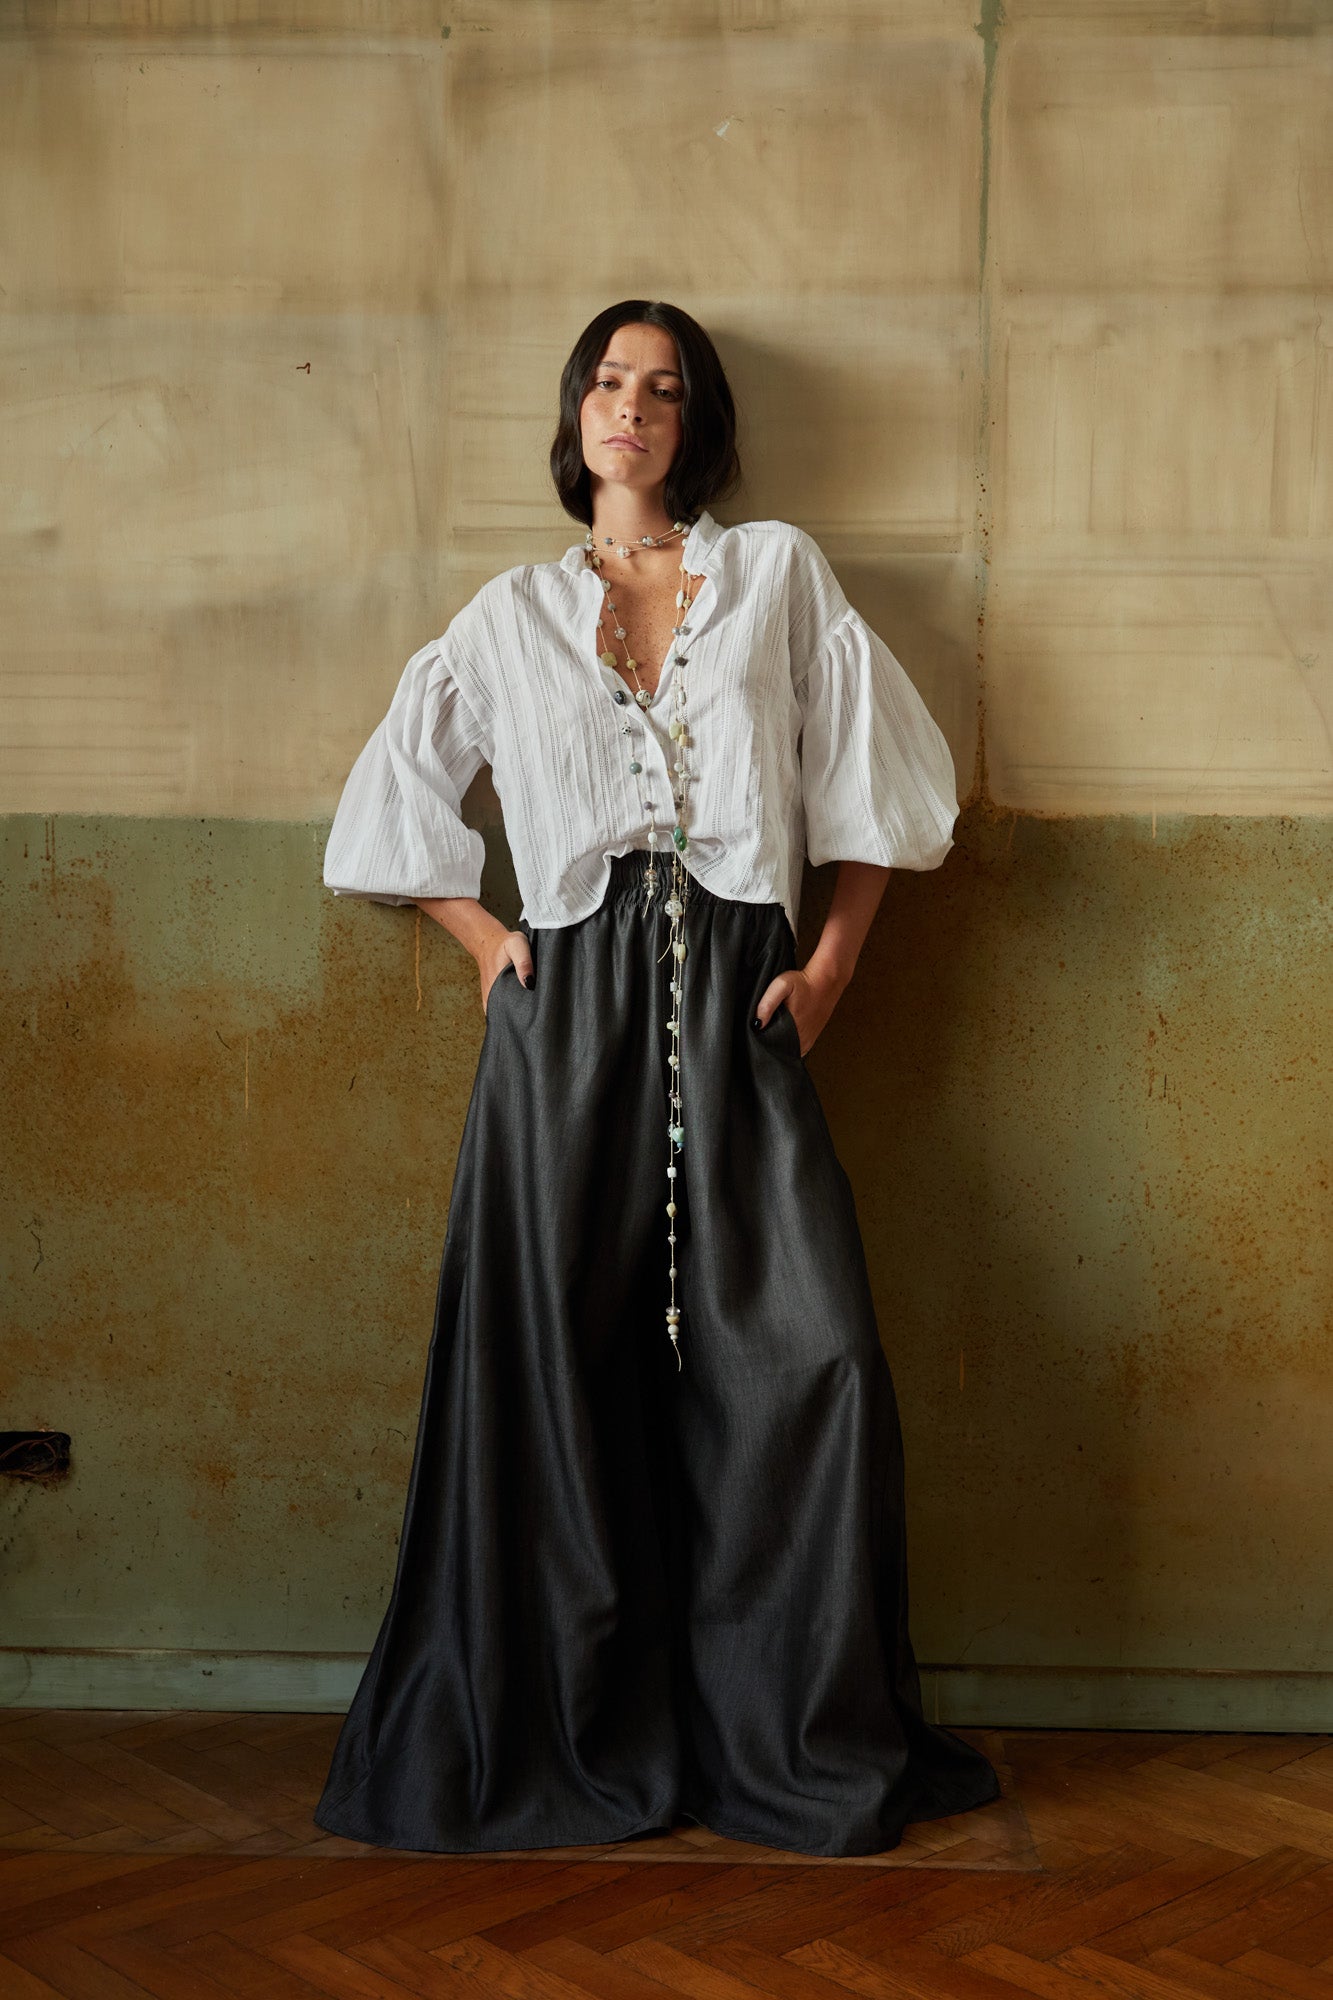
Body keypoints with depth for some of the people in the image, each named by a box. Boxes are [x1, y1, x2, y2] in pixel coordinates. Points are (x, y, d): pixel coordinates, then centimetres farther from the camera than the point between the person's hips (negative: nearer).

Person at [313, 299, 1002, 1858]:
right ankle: (564, 1737, 15)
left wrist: (832, 961, 3)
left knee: (810, 1358, -10)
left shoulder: (779, 574, 13)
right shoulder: (511, 616, 15)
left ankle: (807, 1739, 7)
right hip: (570, 1007, 1)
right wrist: (487, 942, 9)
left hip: (735, 1004, 0)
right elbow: (391, 799, 21)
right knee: (557, 1371, -1)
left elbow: (875, 777, 12)